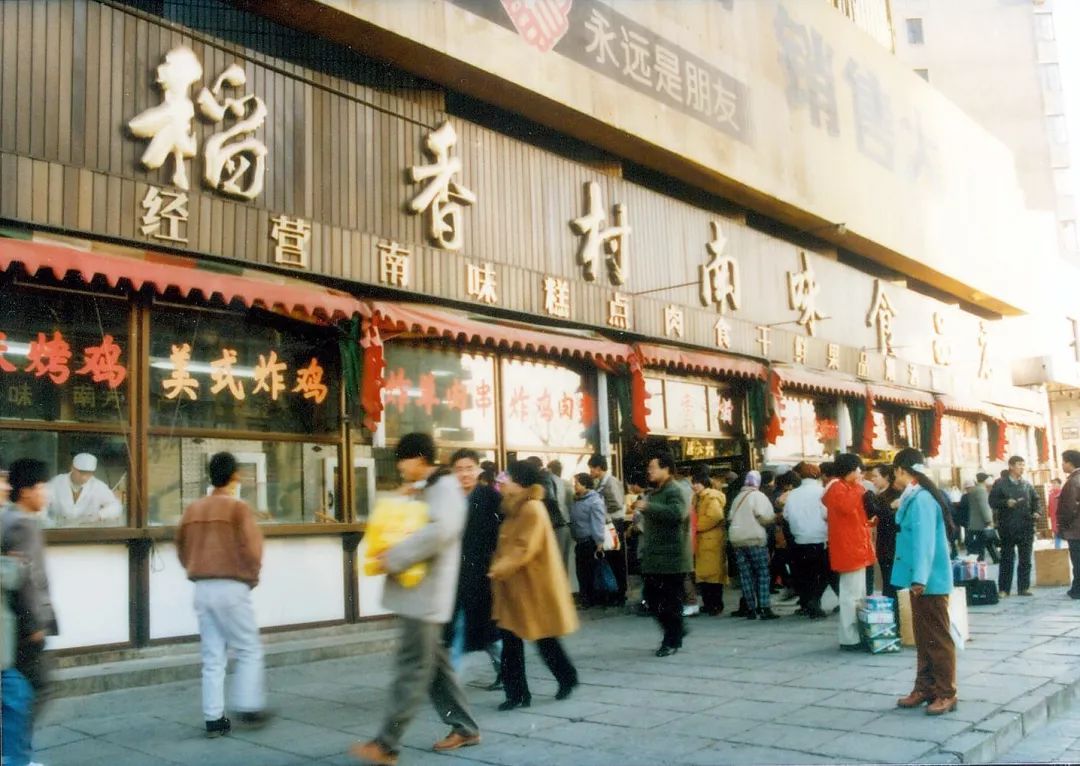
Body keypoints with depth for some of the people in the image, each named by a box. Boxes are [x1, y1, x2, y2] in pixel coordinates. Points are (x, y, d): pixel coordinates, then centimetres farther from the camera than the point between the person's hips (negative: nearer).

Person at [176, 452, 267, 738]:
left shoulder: (193, 509, 9)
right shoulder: (238, 508, -10)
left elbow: (182, 548, 13)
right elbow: (252, 549, -15)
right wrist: (251, 578, 1)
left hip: (202, 589, 6)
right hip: (232, 588, -6)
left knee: (212, 657, 10)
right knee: (249, 652, 8)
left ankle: (214, 718, 10)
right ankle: (249, 708, 7)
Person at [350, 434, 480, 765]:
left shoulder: (445, 487, -12)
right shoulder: (423, 489, 18)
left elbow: (439, 530, -30)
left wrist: (394, 558, -24)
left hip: (426, 591, -10)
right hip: (415, 589, 10)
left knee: (412, 665, -6)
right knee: (432, 660, 14)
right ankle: (464, 727, 23)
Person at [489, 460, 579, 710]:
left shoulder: (533, 509, -17)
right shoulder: (516, 507, 12)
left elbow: (525, 549, -23)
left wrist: (500, 568, -25)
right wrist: (499, 567, 5)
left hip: (534, 585, -9)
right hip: (515, 584, 9)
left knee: (544, 638, 6)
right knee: (511, 640, 5)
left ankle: (567, 677, 27)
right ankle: (517, 693, 11)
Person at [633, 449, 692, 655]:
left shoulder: (677, 491, -11)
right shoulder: (655, 492, 19)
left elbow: (677, 513, -30)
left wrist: (648, 507, -26)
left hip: (671, 558, -9)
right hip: (653, 557, 9)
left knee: (670, 600, -3)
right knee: (652, 597, 11)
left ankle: (672, 641, 8)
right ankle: (676, 629, 26)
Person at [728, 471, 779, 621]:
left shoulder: (738, 498, 15)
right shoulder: (759, 496, -2)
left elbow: (731, 518, 10)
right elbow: (764, 517, -11)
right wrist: (775, 518, 6)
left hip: (737, 540, 5)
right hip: (755, 539, -5)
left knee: (745, 575, 7)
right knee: (763, 574, 0)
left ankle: (751, 609, 8)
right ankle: (764, 608, -6)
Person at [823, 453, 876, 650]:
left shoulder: (849, 488, 19)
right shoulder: (838, 488, -12)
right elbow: (847, 506, -32)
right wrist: (858, 487, -21)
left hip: (856, 549, 11)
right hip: (849, 550, -11)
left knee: (858, 595, 15)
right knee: (851, 596, -10)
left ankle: (856, 635, 21)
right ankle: (849, 639, -7)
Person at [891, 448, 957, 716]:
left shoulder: (921, 499, -18)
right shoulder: (913, 498, 12)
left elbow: (925, 541, -24)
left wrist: (919, 577, -27)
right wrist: (916, 578, 15)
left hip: (929, 581, -10)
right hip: (920, 580, 10)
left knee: (937, 638, -1)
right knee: (923, 638, 15)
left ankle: (946, 693, 7)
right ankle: (925, 688, 24)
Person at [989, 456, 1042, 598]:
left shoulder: (1026, 484, 10)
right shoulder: (1000, 483, -2)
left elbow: (1036, 499, 17)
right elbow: (992, 501, -5)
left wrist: (1037, 512, 0)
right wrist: (1006, 503, -21)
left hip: (1026, 526, 4)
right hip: (1008, 527, -4)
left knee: (1025, 559, 6)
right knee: (1007, 559, 3)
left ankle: (1024, 587, 15)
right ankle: (1003, 589, 8)